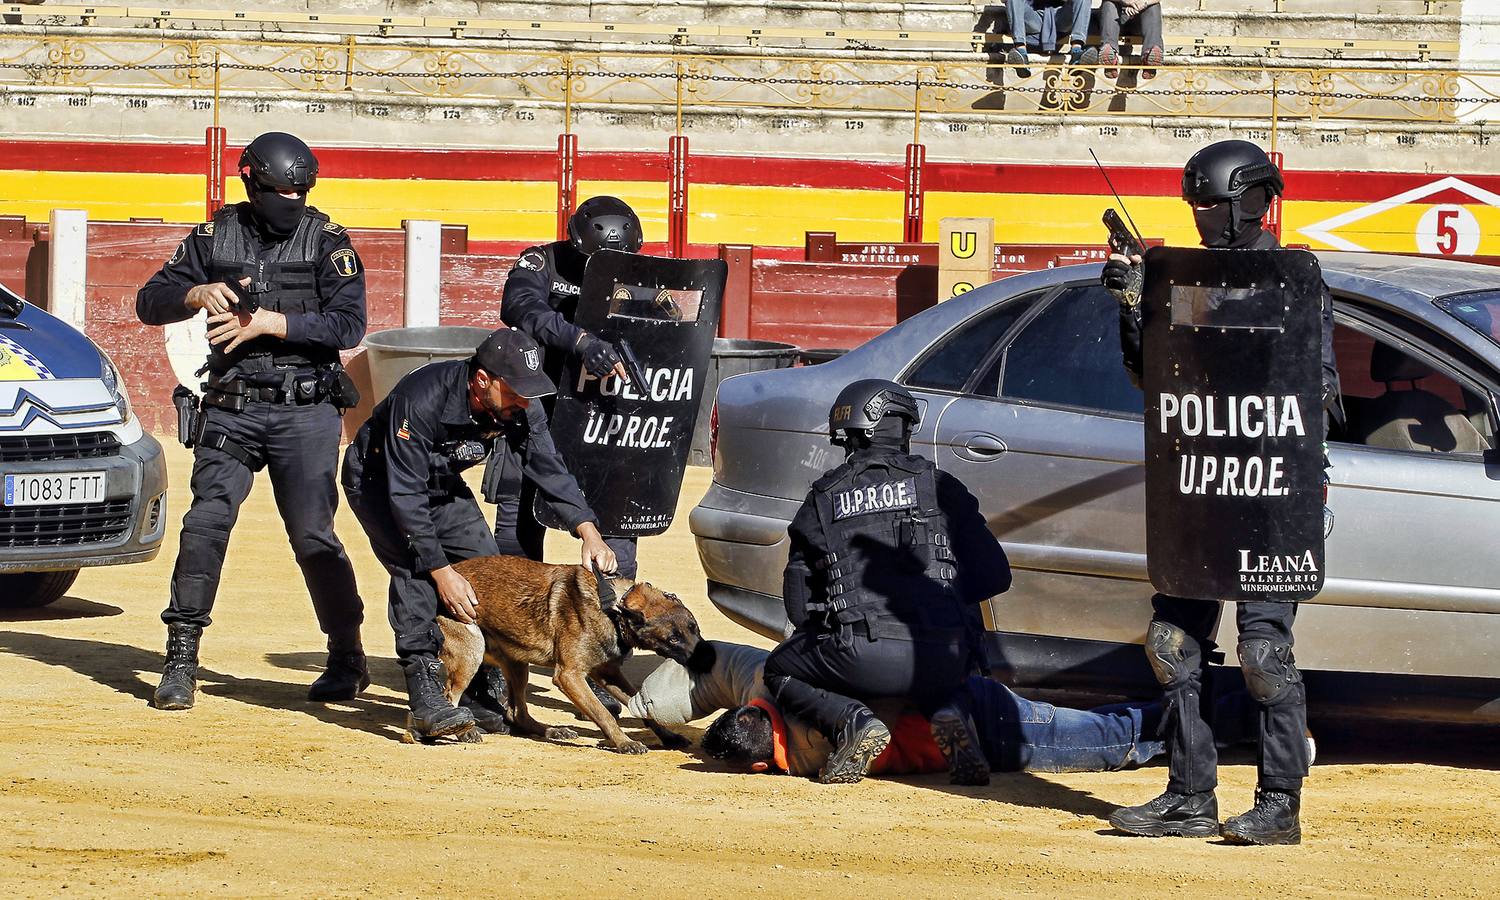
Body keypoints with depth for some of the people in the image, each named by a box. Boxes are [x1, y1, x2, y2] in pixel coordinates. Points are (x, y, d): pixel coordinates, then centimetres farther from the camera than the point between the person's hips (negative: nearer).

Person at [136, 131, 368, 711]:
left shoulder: (326, 242, 0)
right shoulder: (215, 237, 7)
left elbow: (348, 325, -11)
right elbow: (150, 303, 8)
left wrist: (268, 322, -17)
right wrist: (197, 295, -12)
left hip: (305, 411, -2)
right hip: (231, 409, 2)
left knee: (313, 536, -3)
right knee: (206, 523, -10)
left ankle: (348, 659, 12)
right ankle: (181, 661, -5)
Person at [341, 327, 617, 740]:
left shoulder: (520, 408, -18)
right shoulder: (422, 400, -38)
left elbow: (548, 468, -9)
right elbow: (405, 494, -35)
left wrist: (587, 530, -25)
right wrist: (440, 570, -37)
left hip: (443, 484, 7)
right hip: (379, 480, -7)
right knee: (414, 568, -27)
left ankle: (477, 693, 1)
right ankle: (426, 696, -32)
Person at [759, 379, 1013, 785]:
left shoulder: (822, 500, 12)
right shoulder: (938, 486, 12)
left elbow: (798, 605, 13)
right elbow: (994, 575, 10)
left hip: (862, 659, -2)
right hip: (940, 658, 2)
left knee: (779, 673, 26)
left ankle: (853, 723, -5)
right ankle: (947, 716, 2)